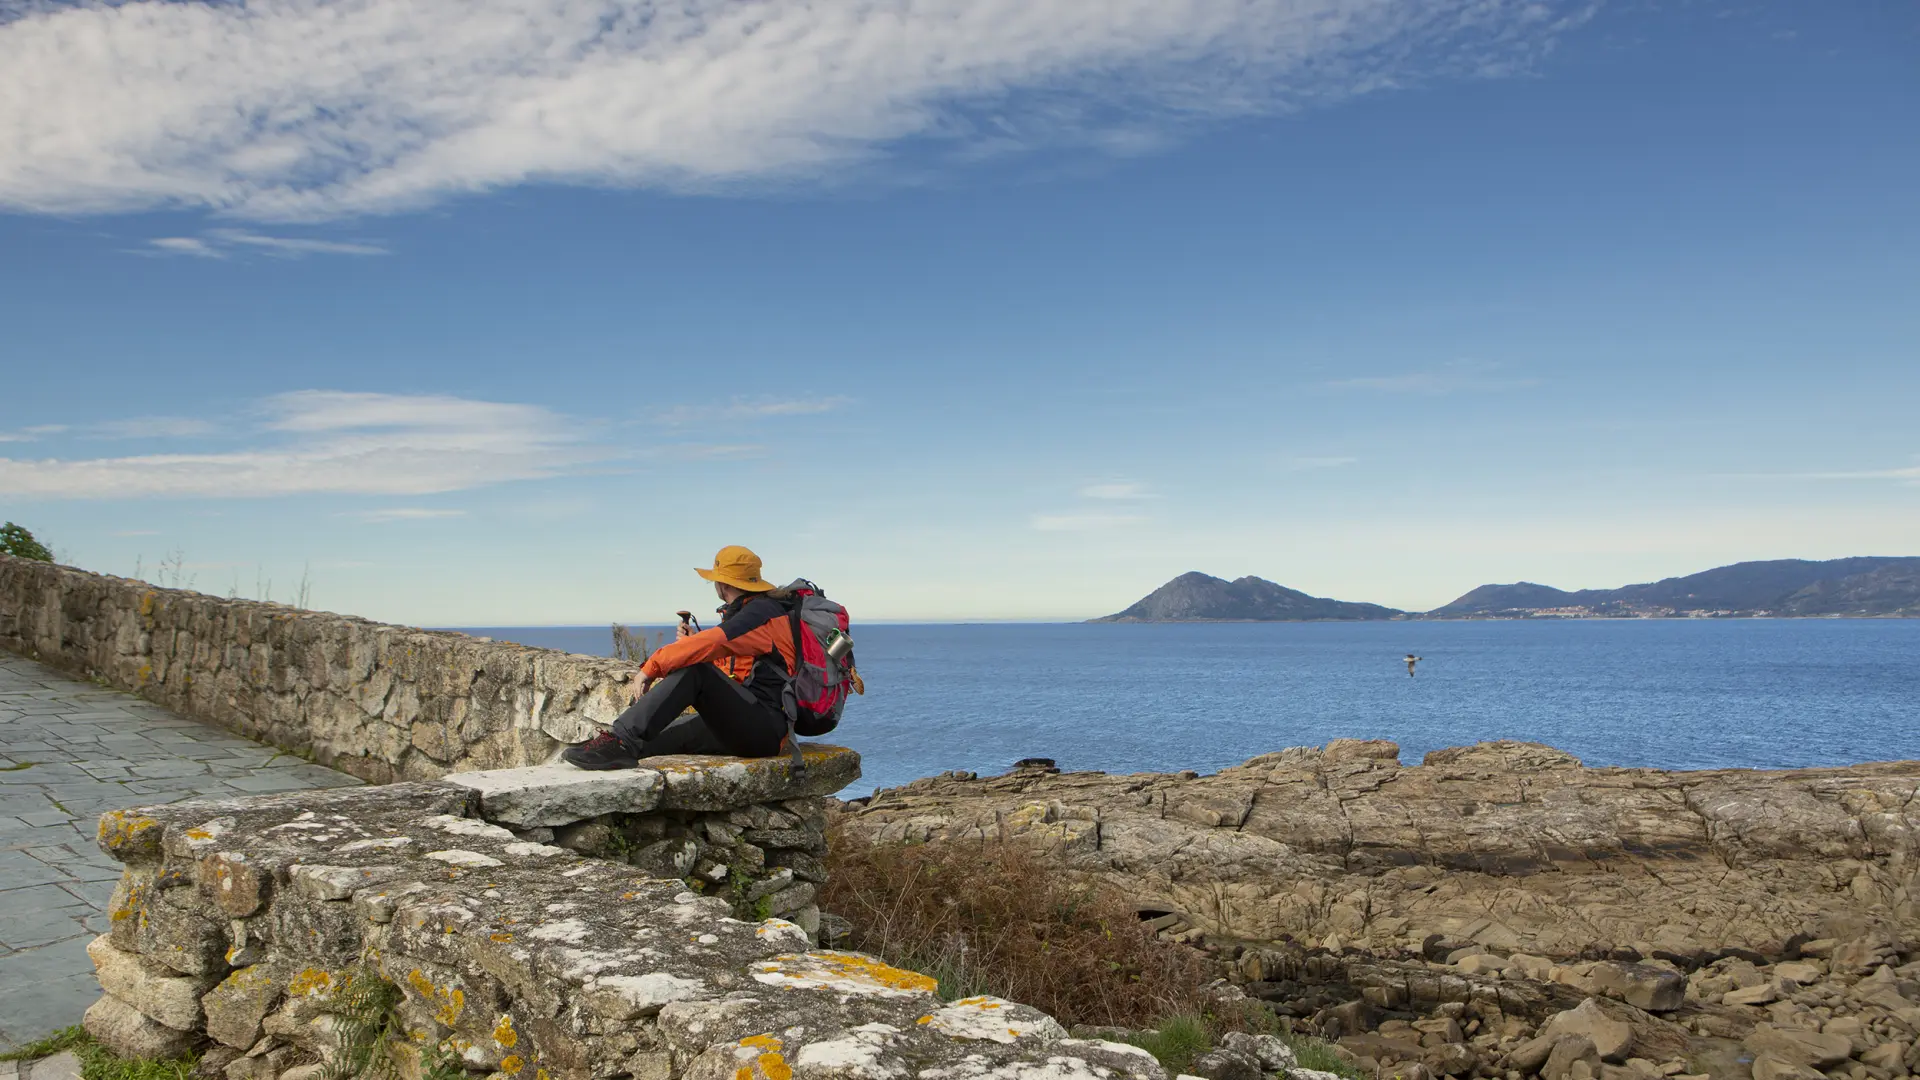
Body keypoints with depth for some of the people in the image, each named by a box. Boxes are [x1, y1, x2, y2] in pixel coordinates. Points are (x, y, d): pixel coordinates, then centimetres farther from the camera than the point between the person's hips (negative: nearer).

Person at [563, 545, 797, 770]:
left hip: (765, 728, -10)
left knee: (693, 671, -26)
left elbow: (712, 643, -27)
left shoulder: (762, 612, -11)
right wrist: (693, 643, 6)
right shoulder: (744, 613, 21)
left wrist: (651, 668, -23)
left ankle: (622, 740, -35)